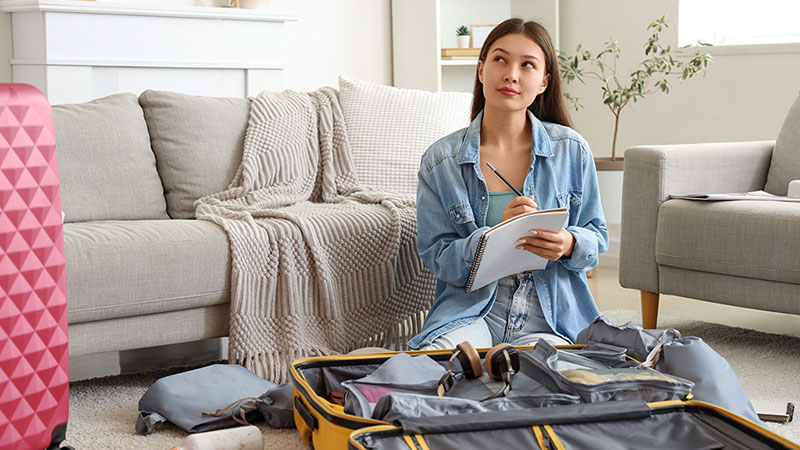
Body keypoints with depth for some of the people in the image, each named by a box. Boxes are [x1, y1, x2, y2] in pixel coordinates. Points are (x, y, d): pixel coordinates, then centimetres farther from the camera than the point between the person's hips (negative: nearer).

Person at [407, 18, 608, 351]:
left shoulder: (572, 150, 5)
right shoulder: (440, 161, 3)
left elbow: (597, 237, 11)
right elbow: (436, 256, 1)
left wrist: (568, 245, -14)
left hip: (551, 317, 1)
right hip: (470, 310, -1)